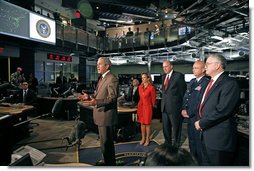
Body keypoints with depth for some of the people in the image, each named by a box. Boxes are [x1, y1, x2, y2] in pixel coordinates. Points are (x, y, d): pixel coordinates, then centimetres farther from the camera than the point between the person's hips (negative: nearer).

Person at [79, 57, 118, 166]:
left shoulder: (112, 79, -17)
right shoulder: (102, 78, 14)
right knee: (104, 142, 23)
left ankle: (110, 164, 22)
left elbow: (112, 98, -25)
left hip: (106, 116, -10)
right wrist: (89, 97, 7)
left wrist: (96, 102, -36)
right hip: (101, 116, 10)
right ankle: (107, 162, 42)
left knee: (107, 143, 2)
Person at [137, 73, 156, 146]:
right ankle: (143, 138, 24)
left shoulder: (151, 88, -10)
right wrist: (141, 104, 16)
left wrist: (151, 107, 5)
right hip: (140, 106, 5)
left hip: (148, 106, -5)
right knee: (142, 123, 12)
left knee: (147, 123, 3)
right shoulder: (140, 87, 7)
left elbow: (153, 99, -2)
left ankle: (147, 139, 17)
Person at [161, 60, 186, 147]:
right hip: (164, 107, 7)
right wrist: (163, 101, 11)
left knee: (176, 128, 8)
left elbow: (182, 91, -4)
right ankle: (167, 144, 35)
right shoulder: (163, 77, 13)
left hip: (174, 107, -6)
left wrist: (181, 105, -1)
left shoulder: (179, 75, -8)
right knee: (165, 128, 17)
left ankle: (176, 146, 25)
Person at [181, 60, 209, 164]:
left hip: (198, 117, -8)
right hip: (190, 117, 8)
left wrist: (189, 112, -15)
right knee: (191, 141, 21)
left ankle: (200, 162, 26)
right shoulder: (192, 81, 12)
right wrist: (183, 109, -1)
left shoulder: (206, 82, -15)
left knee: (199, 143, 7)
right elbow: (185, 96, 13)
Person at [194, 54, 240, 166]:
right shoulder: (211, 82, 13)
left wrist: (202, 123, -14)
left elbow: (222, 110, -24)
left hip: (219, 137, -8)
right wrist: (201, 122, 0)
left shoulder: (230, 83, -15)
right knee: (206, 163, 21)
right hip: (206, 134, 8)